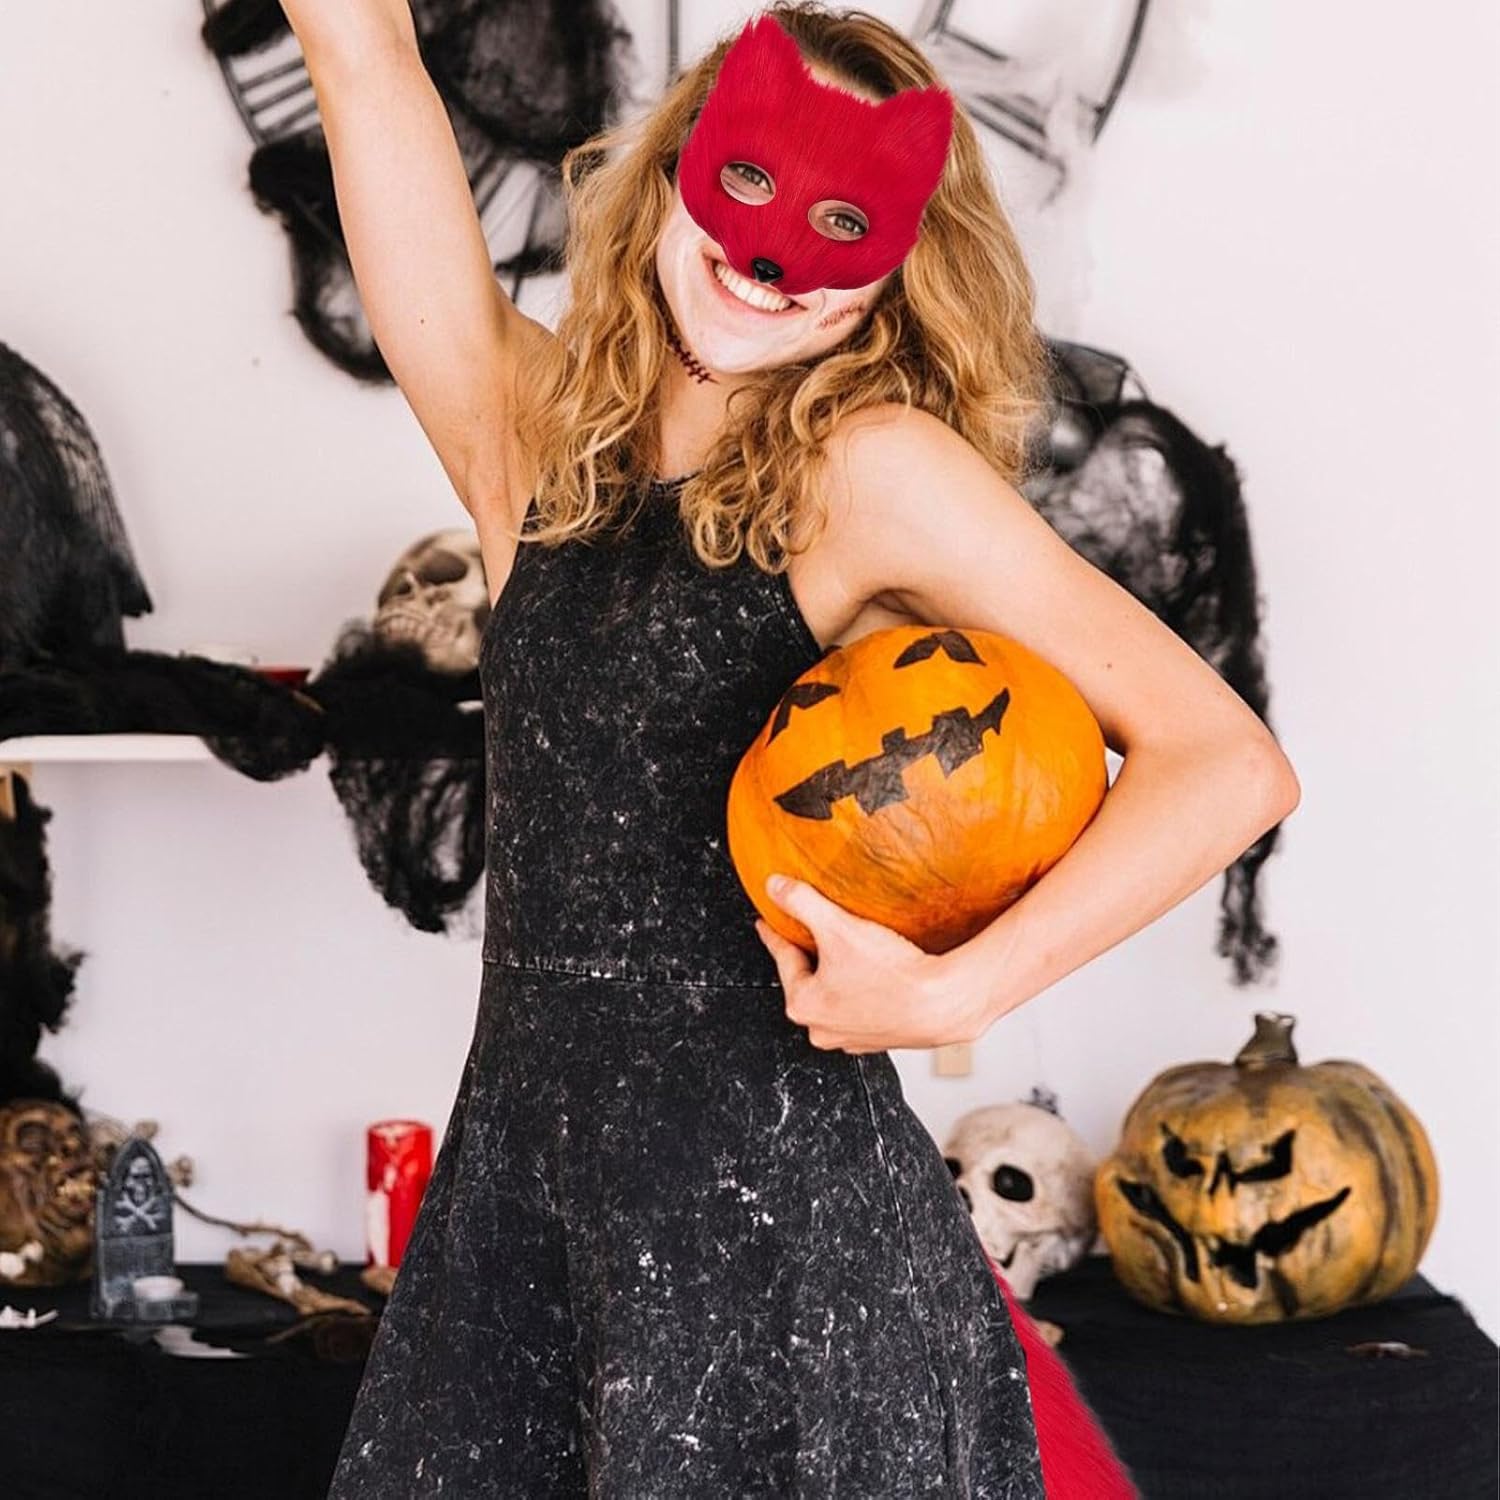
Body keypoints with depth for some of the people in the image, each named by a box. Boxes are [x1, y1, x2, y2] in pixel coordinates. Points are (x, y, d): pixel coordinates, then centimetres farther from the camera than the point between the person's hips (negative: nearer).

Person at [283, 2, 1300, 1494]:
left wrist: (952, 993, -18)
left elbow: (1227, 765, -14)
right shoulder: (525, 435, 5)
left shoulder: (872, 470, -8)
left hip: (775, 1216, -4)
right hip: (519, 1173, 5)